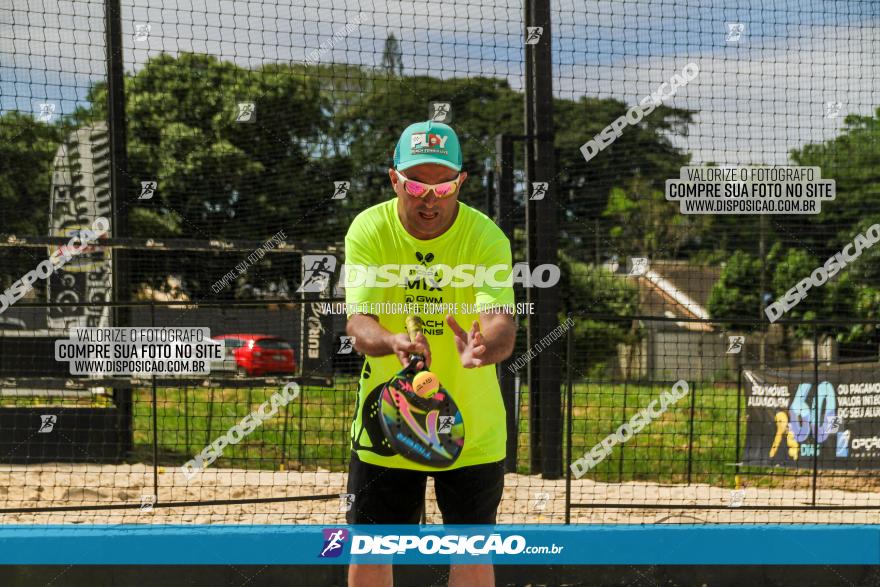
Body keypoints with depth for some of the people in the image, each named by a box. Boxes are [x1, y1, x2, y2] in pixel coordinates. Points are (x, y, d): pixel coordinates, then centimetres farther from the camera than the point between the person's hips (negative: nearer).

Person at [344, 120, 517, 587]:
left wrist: (482, 347, -56)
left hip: (472, 426, -1)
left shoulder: (487, 238, -17)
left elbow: (503, 324, -31)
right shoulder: (368, 230, -13)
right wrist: (394, 342, -46)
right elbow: (358, 323, -23)